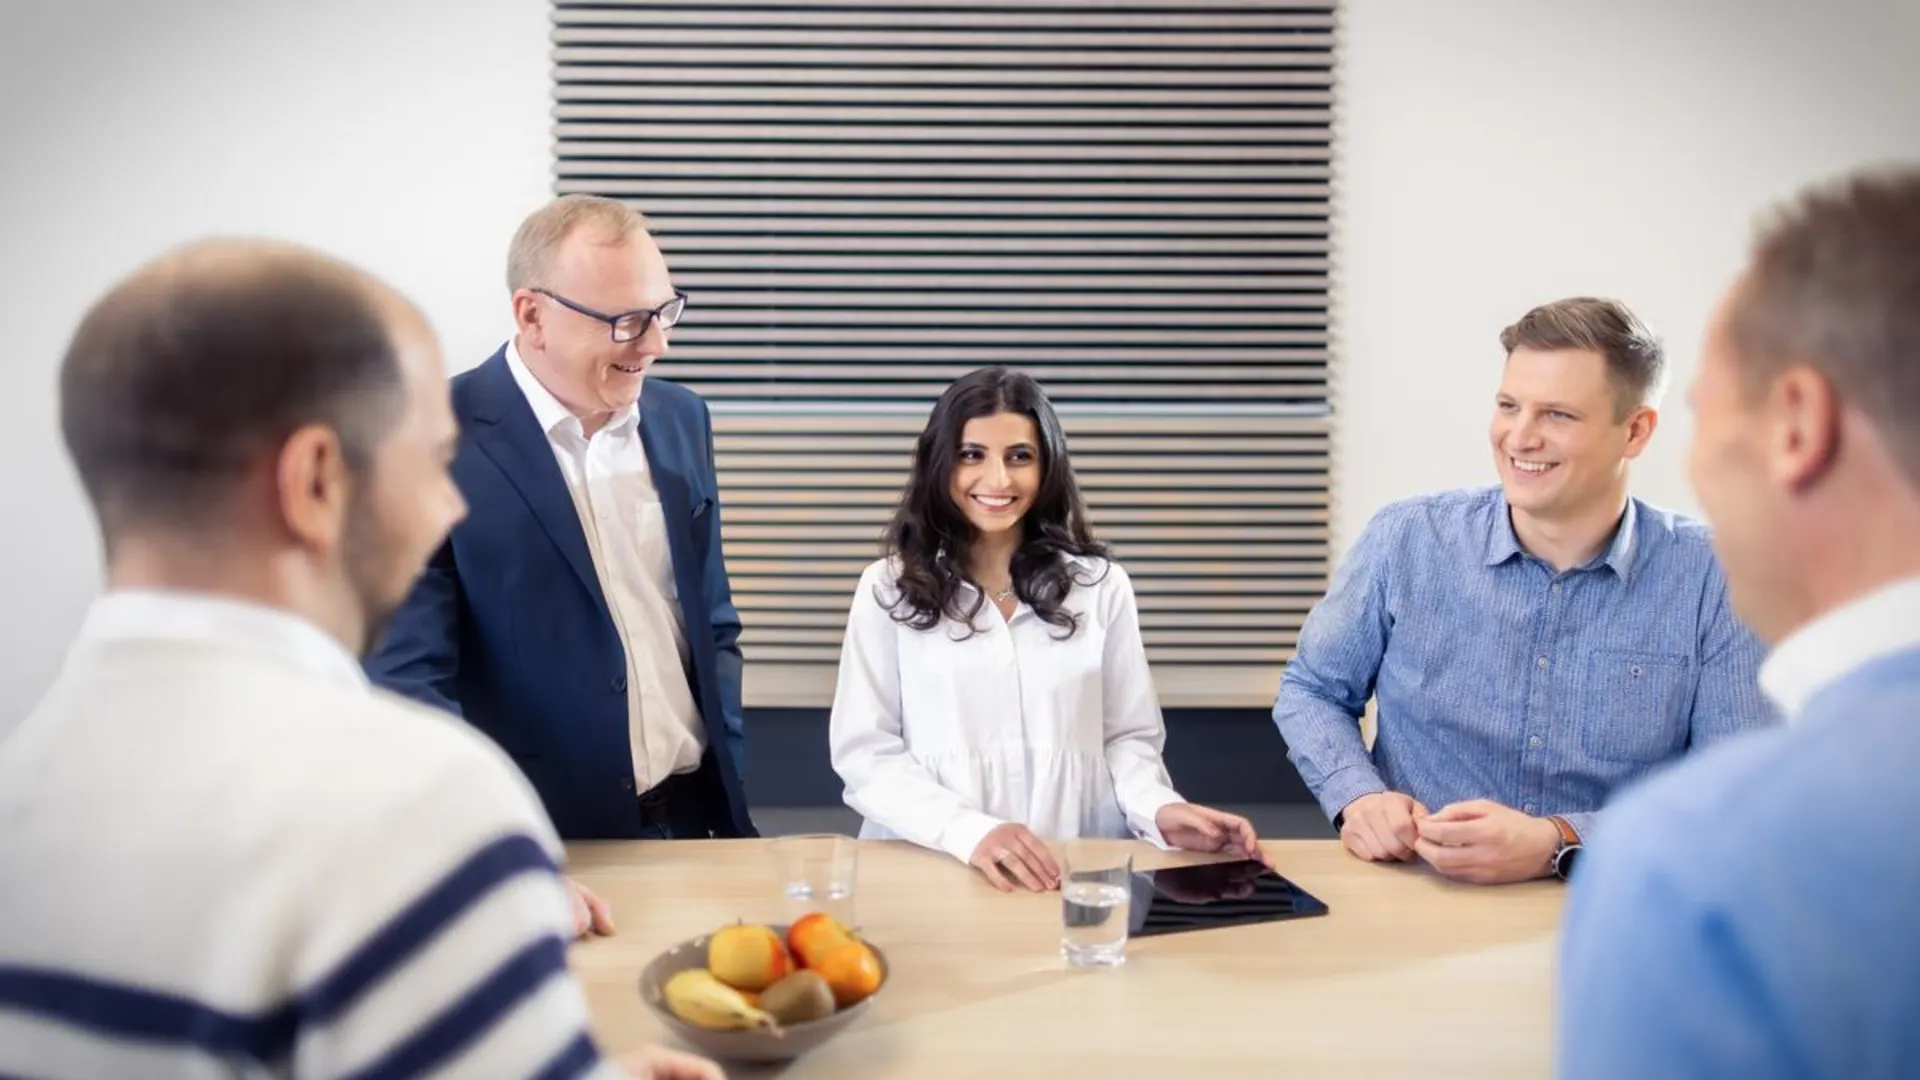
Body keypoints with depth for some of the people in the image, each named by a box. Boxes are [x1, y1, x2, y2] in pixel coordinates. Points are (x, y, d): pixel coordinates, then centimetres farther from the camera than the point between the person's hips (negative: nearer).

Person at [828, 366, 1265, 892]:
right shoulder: (888, 589, 4)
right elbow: (864, 751, 0)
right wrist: (970, 833, -15)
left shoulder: (1101, 585, 9)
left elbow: (1127, 736, 11)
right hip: (930, 868, -1)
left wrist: (1160, 811, -10)